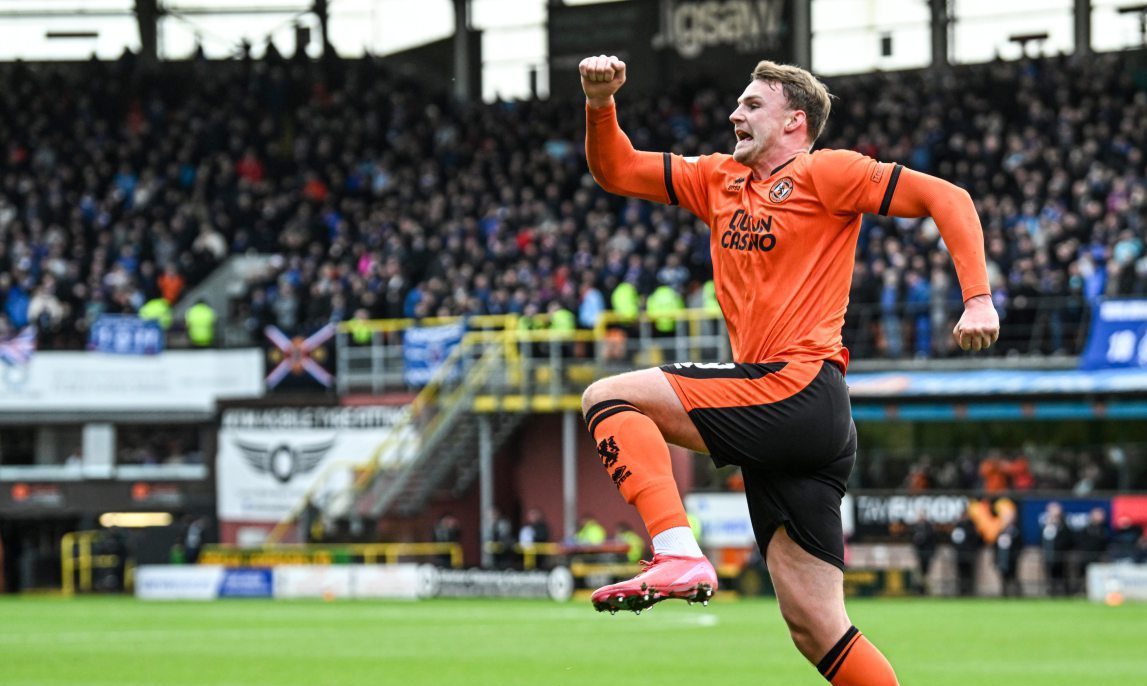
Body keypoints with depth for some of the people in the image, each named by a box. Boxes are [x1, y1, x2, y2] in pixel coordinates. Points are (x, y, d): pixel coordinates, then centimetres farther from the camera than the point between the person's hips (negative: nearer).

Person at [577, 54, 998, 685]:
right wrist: (601, 105, 5)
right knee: (815, 629, 2)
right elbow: (616, 172, 23)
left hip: (800, 391, -8)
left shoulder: (826, 173, 1)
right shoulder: (719, 179, 22)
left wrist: (978, 300, -13)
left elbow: (946, 199, -3)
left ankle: (678, 554, -25)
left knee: (608, 397, -12)